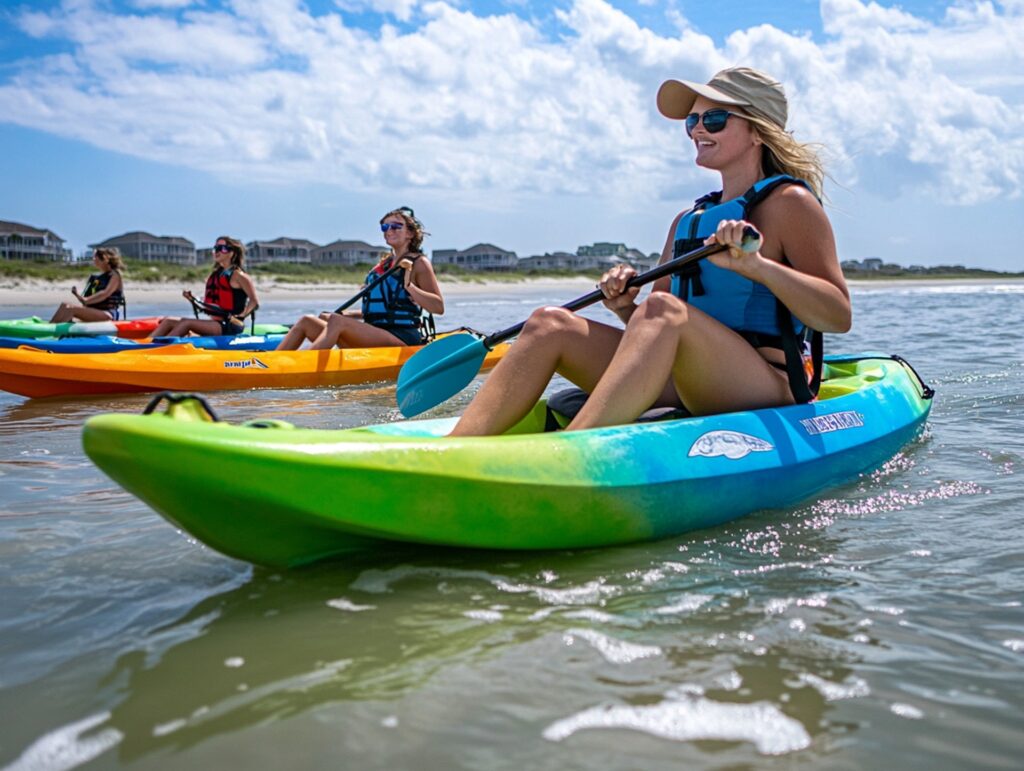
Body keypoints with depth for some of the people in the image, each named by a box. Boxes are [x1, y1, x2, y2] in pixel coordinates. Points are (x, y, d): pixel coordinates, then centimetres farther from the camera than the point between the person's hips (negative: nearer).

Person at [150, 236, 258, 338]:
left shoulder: (237, 275, -4)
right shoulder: (214, 276, 20)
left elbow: (254, 302, -9)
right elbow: (207, 306, 20)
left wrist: (240, 317, -19)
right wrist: (193, 300, 3)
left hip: (230, 327, -8)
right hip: (215, 323, 8)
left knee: (186, 323, -26)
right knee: (169, 321, -5)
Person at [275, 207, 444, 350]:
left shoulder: (418, 263, 0)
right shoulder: (384, 264, 22)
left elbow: (439, 307, -11)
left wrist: (409, 286, -22)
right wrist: (347, 315, 16)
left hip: (403, 340, -8)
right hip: (375, 339, 8)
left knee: (337, 322, -29)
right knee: (307, 321, -4)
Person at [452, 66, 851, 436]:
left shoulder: (788, 202, 1)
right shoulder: (687, 221, 20)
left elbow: (839, 316, -11)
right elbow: (655, 334, 19)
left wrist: (757, 265, -25)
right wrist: (625, 308, -3)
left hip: (769, 395, -6)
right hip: (687, 391, 7)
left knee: (662, 309, -34)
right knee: (551, 324, -8)